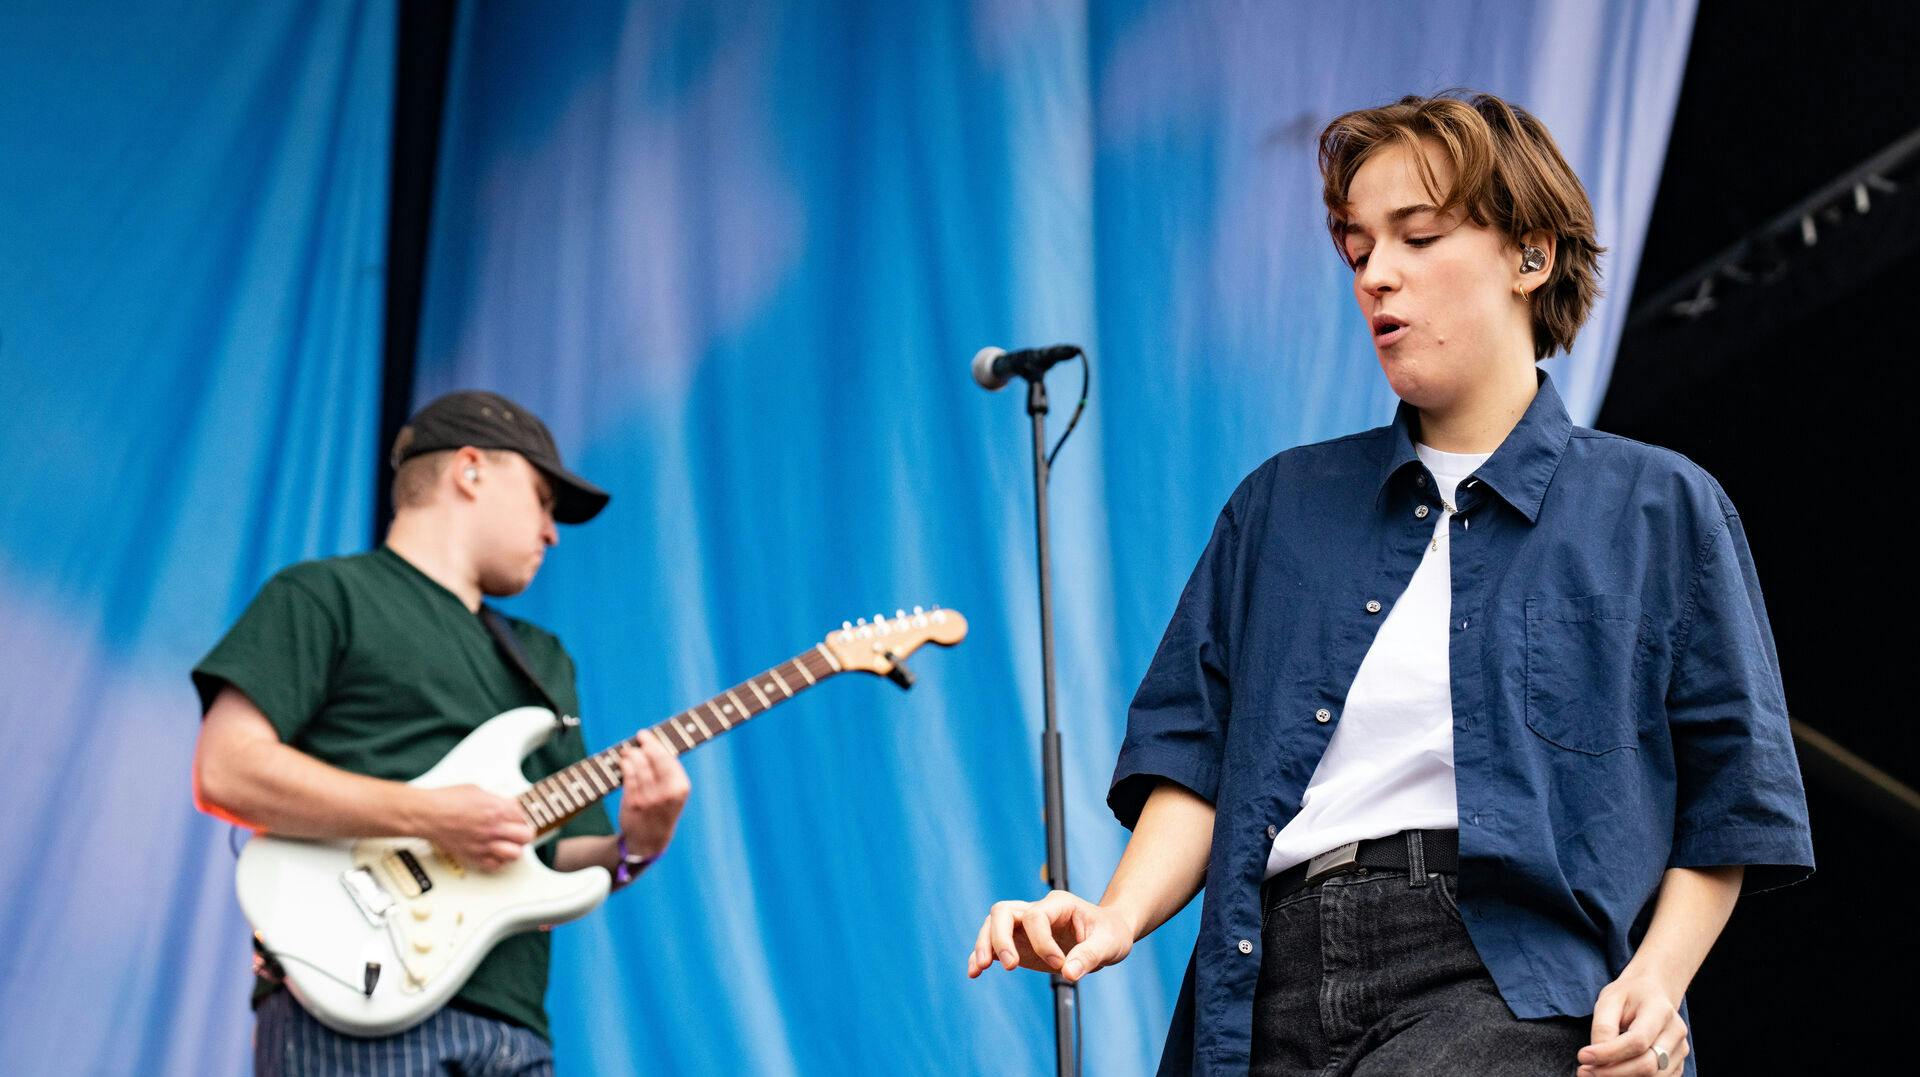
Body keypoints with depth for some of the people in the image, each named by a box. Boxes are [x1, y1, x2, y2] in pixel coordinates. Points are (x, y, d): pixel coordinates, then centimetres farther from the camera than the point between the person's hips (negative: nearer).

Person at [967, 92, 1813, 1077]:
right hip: (1281, 985, 3)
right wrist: (1120, 914, -4)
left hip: (1509, 977, -3)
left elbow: (1724, 810, 10)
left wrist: (1658, 979, -6)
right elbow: (1197, 755, 15)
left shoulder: (1658, 511, 12)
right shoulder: (1282, 506, 21)